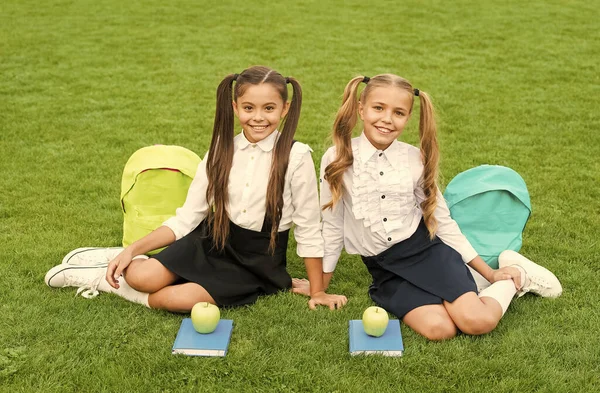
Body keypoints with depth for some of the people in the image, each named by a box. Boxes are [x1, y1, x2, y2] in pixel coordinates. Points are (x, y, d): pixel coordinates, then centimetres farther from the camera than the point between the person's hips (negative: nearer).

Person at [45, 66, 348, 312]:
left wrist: (317, 292, -4)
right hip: (212, 240, 3)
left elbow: (308, 230, -9)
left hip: (258, 262, -3)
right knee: (141, 276, -23)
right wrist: (133, 249, -10)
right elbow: (185, 219, -1)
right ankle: (123, 262, 12)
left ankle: (106, 282, 0)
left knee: (182, 299, -25)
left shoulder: (295, 157, -15)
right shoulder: (221, 152, -2)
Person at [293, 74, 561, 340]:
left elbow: (441, 219, 5)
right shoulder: (337, 160, -7)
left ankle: (513, 275, 10)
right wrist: (320, 285, 12)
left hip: (427, 251, 0)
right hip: (385, 269, 0)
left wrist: (489, 272, 8)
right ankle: (463, 286, 7)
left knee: (477, 321, -21)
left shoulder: (415, 159, -4)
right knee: (438, 329, -25)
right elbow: (332, 225, 4)